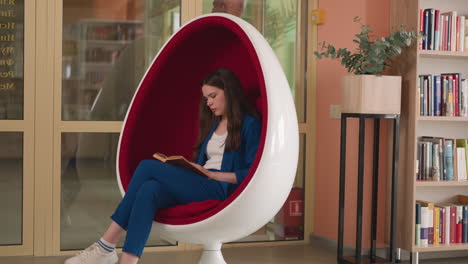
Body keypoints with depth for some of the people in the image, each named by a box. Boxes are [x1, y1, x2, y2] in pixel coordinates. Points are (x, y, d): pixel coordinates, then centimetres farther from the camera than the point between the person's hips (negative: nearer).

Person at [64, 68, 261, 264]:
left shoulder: (249, 124, 1)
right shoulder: (213, 123, 26)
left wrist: (213, 174, -15)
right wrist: (181, 168, 3)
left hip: (221, 189, -7)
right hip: (197, 185, 7)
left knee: (148, 167, -21)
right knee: (149, 189, -25)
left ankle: (106, 247, -21)